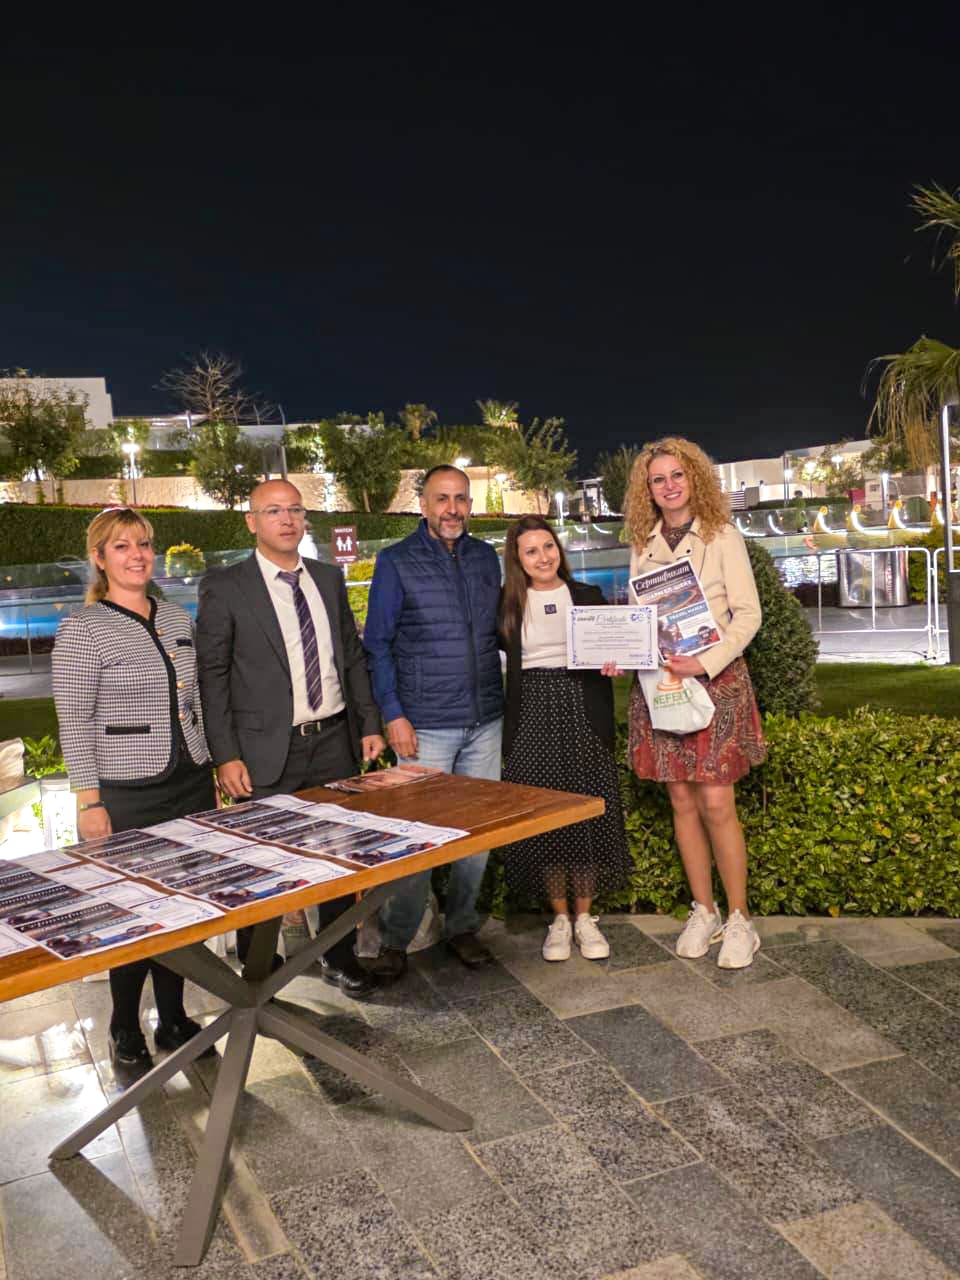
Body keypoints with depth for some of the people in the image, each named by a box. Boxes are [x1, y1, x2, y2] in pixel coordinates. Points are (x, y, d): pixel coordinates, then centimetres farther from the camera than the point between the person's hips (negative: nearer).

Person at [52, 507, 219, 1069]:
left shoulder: (179, 618, 8)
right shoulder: (82, 631, -9)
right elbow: (74, 724, -10)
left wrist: (212, 771, 14)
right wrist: (89, 803, -13)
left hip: (191, 785, 5)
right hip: (127, 796, -5)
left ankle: (174, 1019, 30)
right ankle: (126, 1031, 25)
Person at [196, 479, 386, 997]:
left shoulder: (329, 578, 9)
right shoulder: (224, 587, -6)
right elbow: (211, 675, -7)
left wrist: (369, 724, 8)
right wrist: (225, 755, -12)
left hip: (335, 742, 5)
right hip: (267, 750, -4)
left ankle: (338, 958, 31)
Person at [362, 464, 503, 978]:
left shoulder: (485, 557, 9)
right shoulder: (396, 562, -3)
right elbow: (377, 644, -3)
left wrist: (501, 700, 10)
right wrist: (393, 714, -10)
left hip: (485, 722, 4)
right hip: (426, 725, -4)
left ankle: (462, 926, 26)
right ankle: (395, 940, 14)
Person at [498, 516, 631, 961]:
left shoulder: (588, 597, 6)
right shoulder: (509, 604, 5)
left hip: (580, 714, 0)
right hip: (533, 718, 0)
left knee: (588, 815, 3)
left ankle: (584, 917, 18)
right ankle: (559, 918, 18)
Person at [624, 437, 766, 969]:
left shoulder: (723, 536, -1)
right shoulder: (643, 545, 10)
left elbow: (747, 614, -4)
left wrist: (706, 662, -18)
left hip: (715, 679, -4)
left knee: (715, 804, -7)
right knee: (682, 802, 7)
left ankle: (739, 919, 8)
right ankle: (703, 911, 20)